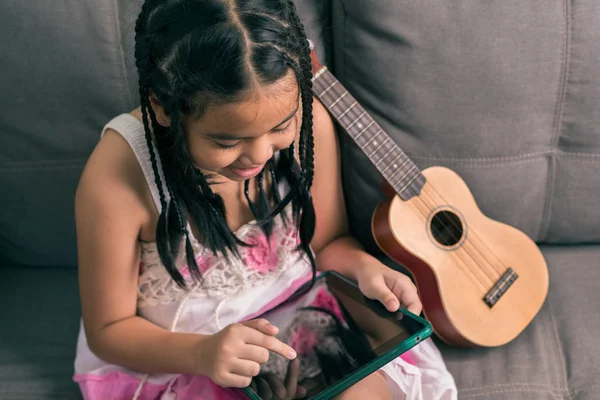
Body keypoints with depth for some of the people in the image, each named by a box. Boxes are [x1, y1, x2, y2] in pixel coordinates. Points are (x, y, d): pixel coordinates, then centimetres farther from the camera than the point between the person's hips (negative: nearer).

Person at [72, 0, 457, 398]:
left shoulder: (308, 123, -16)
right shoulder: (116, 176, -26)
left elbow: (329, 241, 3)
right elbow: (109, 330, -13)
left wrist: (364, 266, -19)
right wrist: (201, 353, -30)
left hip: (302, 321, 3)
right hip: (177, 359, -3)